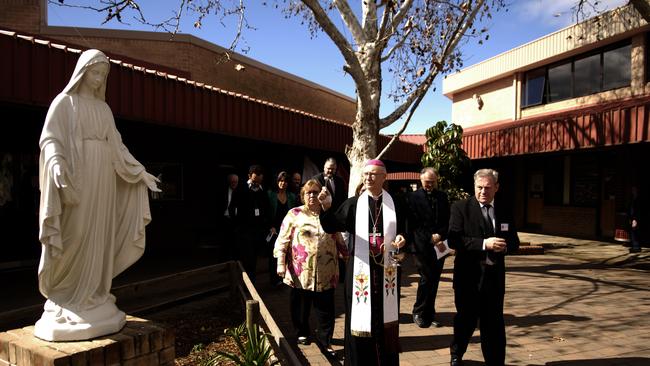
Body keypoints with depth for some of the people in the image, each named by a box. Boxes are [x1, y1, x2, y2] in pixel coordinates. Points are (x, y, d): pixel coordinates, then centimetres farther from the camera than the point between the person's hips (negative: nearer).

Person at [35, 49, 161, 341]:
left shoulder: (104, 108, 19)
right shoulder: (64, 101, 2)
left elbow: (116, 146, 19)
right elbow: (50, 137, -9)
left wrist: (140, 171, 15)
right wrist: (57, 162, -29)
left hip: (104, 179, 6)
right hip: (76, 177, -6)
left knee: (99, 237, 5)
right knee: (75, 236, -7)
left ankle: (94, 300, 11)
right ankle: (68, 302, 1)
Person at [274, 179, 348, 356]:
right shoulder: (294, 214, 1)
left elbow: (338, 240, 16)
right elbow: (283, 240, -3)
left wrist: (347, 256, 10)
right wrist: (281, 264, -10)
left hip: (325, 274, 2)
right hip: (300, 273, -1)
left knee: (326, 309, 4)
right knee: (301, 306, 13)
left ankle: (325, 340, 19)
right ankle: (302, 333, 36)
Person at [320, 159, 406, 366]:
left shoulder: (394, 203, 4)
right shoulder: (353, 204, 0)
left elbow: (403, 230, 12)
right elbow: (332, 226, -11)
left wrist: (401, 238, -11)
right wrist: (326, 207, -30)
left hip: (386, 269, 1)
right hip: (361, 270, -1)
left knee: (385, 315, 11)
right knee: (360, 318, 4)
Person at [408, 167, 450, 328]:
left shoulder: (442, 197, 13)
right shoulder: (414, 197, -1)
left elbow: (447, 221, 10)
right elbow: (415, 224, -6)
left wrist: (439, 235, -7)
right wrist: (431, 239, -11)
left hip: (439, 245, 4)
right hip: (422, 246, -4)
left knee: (434, 280, 7)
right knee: (426, 278, -6)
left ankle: (429, 315, 18)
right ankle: (419, 313, 11)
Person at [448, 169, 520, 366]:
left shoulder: (505, 212, 7)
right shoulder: (460, 207, -7)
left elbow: (514, 242, 10)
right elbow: (454, 240, -17)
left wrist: (505, 246, -13)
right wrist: (484, 243, -25)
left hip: (494, 276, 3)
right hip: (469, 276, -3)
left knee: (494, 324, 10)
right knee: (466, 320, 13)